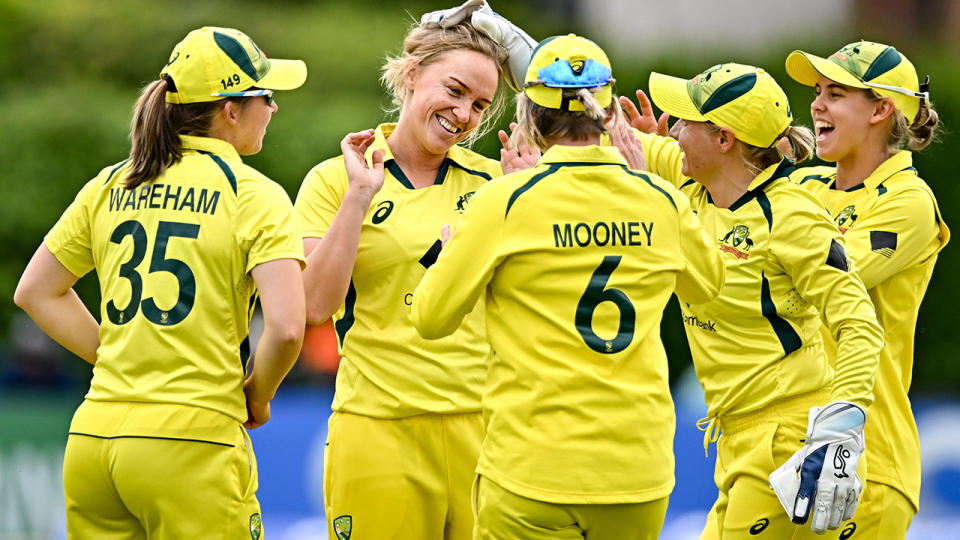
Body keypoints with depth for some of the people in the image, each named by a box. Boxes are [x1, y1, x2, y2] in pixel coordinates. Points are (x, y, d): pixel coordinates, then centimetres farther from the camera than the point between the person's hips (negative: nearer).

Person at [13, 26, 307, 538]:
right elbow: (285, 327, -15)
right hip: (191, 439, -6)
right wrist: (256, 398, 3)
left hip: (93, 438, 6)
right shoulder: (255, 195, -5)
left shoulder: (111, 185, 12)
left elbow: (35, 292, 19)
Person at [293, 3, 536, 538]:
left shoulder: (492, 180, 11)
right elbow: (316, 304, -8)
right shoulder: (336, 180, 2)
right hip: (378, 429, -3)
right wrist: (359, 195, -12)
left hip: (482, 428, 3)